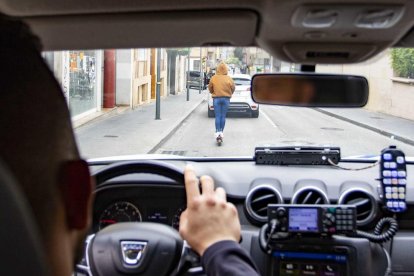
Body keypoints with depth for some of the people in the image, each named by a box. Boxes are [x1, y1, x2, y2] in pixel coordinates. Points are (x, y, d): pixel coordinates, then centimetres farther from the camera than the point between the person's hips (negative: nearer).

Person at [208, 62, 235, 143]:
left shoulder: (213, 78, -6)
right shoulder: (228, 79, -6)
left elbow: (210, 88, 3)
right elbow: (233, 88, 4)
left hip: (216, 98, 0)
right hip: (226, 99, 0)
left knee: (217, 116, 0)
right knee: (223, 116, 7)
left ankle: (217, 132, -12)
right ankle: (221, 132, 10)